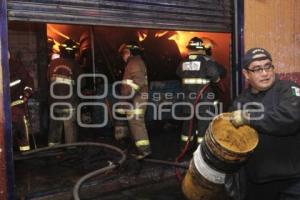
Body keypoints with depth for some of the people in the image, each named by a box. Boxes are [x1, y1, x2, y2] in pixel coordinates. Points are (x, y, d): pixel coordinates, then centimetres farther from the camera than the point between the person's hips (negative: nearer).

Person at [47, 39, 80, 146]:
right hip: (69, 100, -3)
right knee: (70, 125, 3)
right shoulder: (74, 65, -11)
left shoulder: (53, 63, -2)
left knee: (55, 124, 15)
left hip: (54, 99, 4)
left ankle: (52, 146, 22)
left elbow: (48, 78, 7)